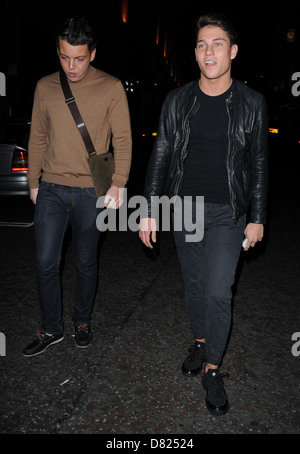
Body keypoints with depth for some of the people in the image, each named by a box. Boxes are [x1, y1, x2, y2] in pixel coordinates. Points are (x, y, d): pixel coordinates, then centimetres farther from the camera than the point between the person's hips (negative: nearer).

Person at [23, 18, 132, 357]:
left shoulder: (111, 87, -2)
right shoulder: (45, 87, 7)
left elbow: (122, 140, -3)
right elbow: (37, 138, 13)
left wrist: (118, 184, -12)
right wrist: (34, 182, 12)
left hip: (91, 192, -2)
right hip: (51, 189, 3)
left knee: (86, 262, 10)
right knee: (45, 262, 2)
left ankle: (82, 321, 32)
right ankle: (51, 330, 22)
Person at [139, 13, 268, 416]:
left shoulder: (251, 103, -2)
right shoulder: (177, 100, 0)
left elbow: (258, 164, 2)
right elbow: (160, 156, 2)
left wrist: (257, 218, 0)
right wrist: (148, 210, -3)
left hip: (227, 213, -2)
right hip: (184, 208, 2)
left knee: (218, 291, -6)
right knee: (194, 284, 14)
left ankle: (212, 369, 14)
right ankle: (200, 341, 39)